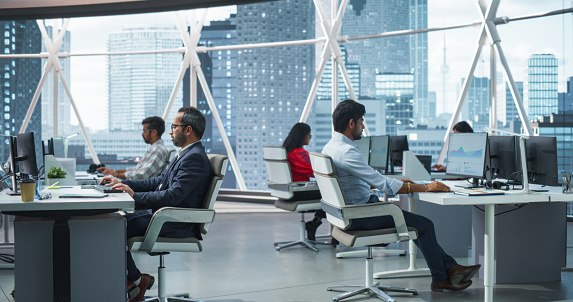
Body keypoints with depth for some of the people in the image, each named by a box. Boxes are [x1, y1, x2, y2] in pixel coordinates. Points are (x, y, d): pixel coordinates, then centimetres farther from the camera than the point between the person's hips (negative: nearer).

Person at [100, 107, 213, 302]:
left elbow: (173, 196, -26)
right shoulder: (185, 154, 17)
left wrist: (135, 196, -25)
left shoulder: (195, 158, -18)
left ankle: (136, 280, 0)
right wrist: (122, 182, 12)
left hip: (177, 225, -11)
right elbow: (158, 182, 20)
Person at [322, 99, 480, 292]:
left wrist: (395, 182, 15)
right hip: (359, 216, -10)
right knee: (424, 225, -5)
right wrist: (425, 187, -20)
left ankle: (450, 267, 14)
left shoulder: (330, 147, 9)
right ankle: (440, 279, 11)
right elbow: (382, 184, -27)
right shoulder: (346, 152, -25)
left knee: (419, 222, 13)